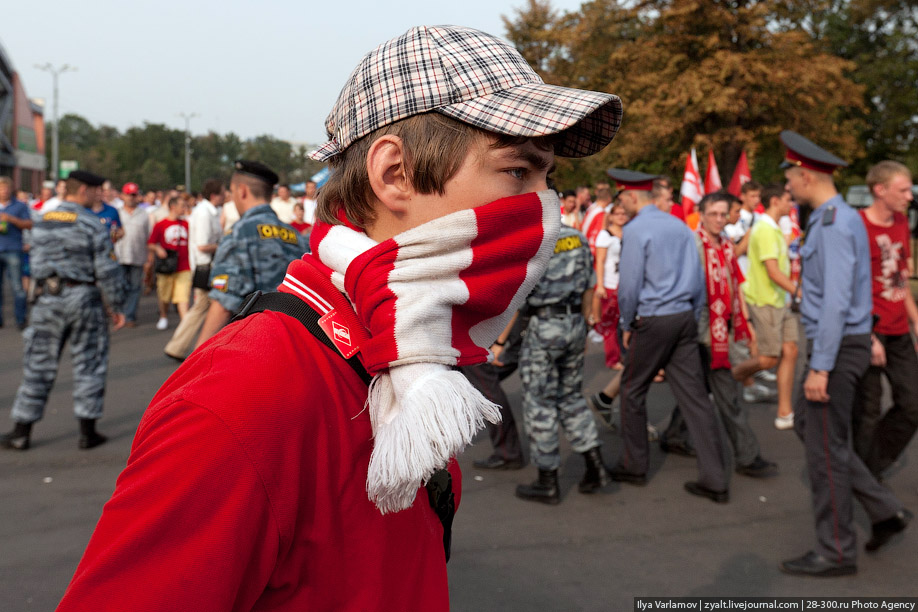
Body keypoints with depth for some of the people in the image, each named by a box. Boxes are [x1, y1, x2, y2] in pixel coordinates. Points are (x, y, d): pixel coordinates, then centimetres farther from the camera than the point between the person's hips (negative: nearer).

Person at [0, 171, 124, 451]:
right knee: (88, 364, 6)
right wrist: (116, 307, -3)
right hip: (83, 298, -4)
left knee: (38, 366, 10)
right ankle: (88, 432, 9)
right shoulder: (92, 225, -9)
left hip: (47, 299, 4)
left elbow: (36, 264, 15)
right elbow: (107, 270, -10)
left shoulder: (42, 222, 8)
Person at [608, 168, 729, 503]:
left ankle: (634, 466, 22)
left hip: (653, 321, -6)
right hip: (685, 317, 6)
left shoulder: (635, 230, -10)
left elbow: (629, 285, -13)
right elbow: (699, 278, 13)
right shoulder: (680, 225, 11)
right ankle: (715, 481, 5)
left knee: (632, 390, 12)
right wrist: (693, 320, 19)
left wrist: (627, 325, 1)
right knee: (695, 396, 4)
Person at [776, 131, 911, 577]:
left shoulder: (835, 225, -20)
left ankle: (836, 552, 12)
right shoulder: (836, 218, 12)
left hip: (837, 348, -10)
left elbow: (836, 301, -26)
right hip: (840, 343, 10)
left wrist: (819, 367, -25)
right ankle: (884, 510, 22)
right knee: (806, 424, 19)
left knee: (826, 448, -1)